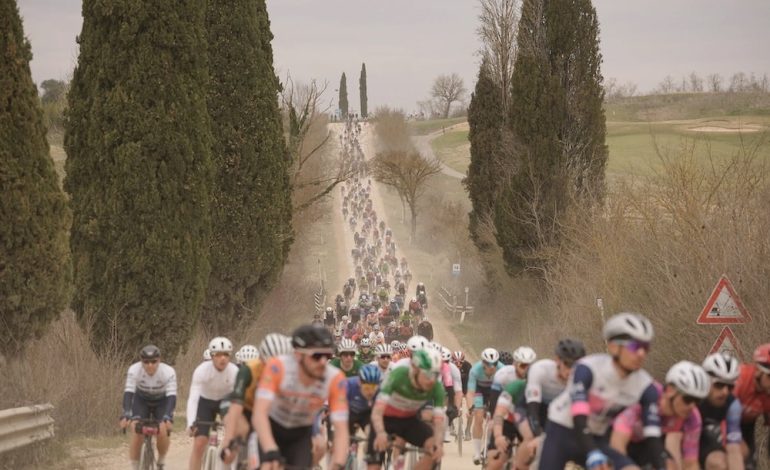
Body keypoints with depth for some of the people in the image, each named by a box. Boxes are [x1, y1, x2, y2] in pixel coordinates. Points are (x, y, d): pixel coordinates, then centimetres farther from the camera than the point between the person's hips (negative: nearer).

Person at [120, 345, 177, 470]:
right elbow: (128, 393, -35)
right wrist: (126, 415, -49)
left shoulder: (168, 372, -31)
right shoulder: (134, 370, -29)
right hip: (141, 400, 1)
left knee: (163, 433, -21)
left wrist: (167, 417, -51)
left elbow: (171, 396, -37)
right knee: (136, 433, -20)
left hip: (162, 402, -1)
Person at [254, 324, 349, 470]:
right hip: (273, 427, -2)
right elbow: (259, 413, -43)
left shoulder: (335, 379, -30)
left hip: (301, 434, 2)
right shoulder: (277, 367, -35)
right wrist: (270, 452, -58)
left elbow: (341, 429, -30)